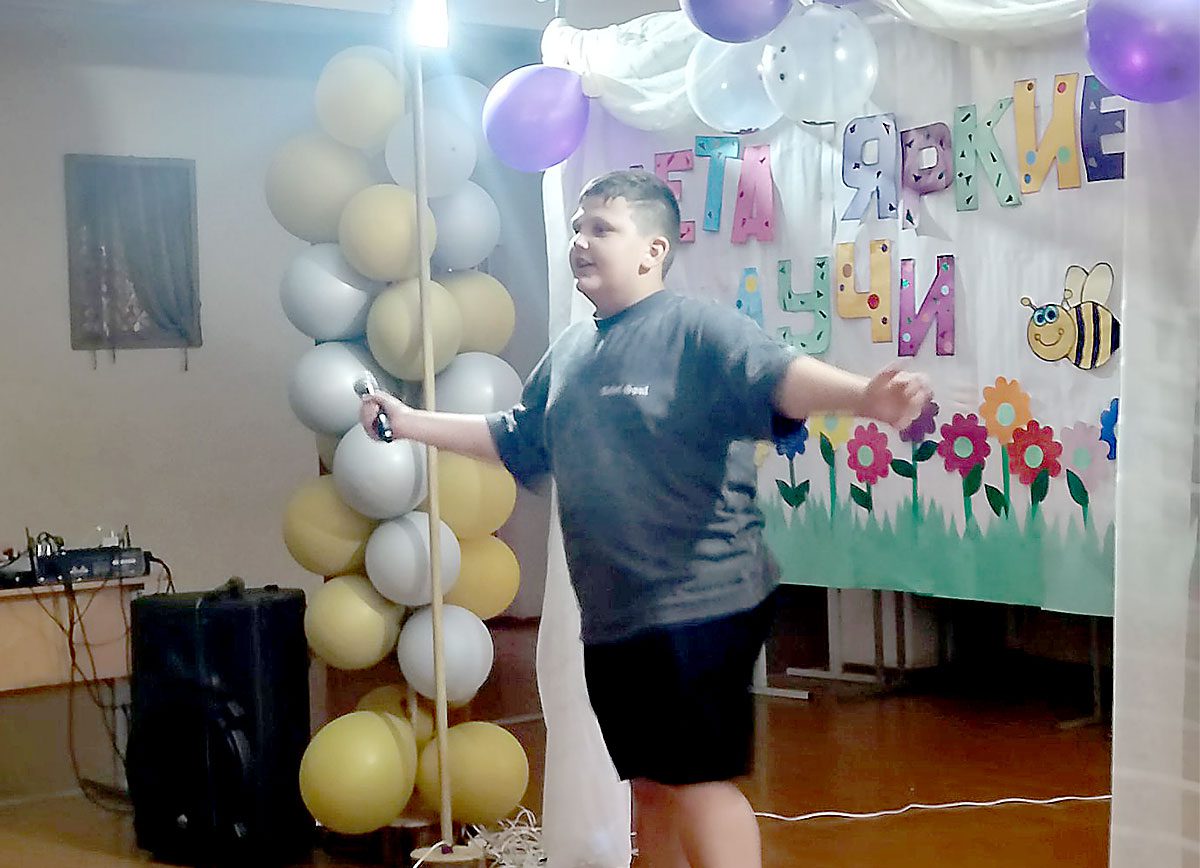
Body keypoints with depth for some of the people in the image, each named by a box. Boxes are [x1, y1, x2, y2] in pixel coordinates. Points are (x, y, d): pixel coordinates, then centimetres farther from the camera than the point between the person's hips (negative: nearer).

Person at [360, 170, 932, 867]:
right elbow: (514, 441, 29)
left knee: (696, 780, -6)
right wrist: (410, 422, 29)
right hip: (612, 614, 8)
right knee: (649, 783, 17)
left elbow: (778, 375, -28)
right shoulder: (568, 354, 14)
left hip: (700, 606, -8)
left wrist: (863, 396, -48)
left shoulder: (700, 329, -10)